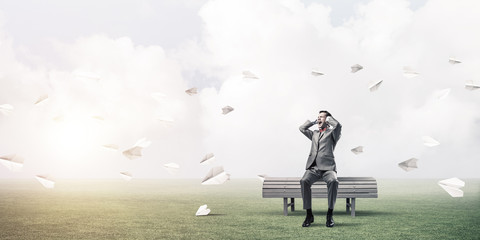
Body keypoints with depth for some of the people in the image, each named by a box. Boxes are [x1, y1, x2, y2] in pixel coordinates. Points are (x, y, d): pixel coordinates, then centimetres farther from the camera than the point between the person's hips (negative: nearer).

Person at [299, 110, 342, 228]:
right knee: (304, 181, -30)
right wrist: (314, 121, 26)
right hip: (313, 168, 3)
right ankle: (309, 215, -24)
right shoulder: (314, 134, 28)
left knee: (333, 181, -37)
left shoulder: (332, 133, 11)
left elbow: (338, 125, -9)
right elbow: (302, 128, 22)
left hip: (327, 168, -3)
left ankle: (330, 215, -27)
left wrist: (328, 118, 9)